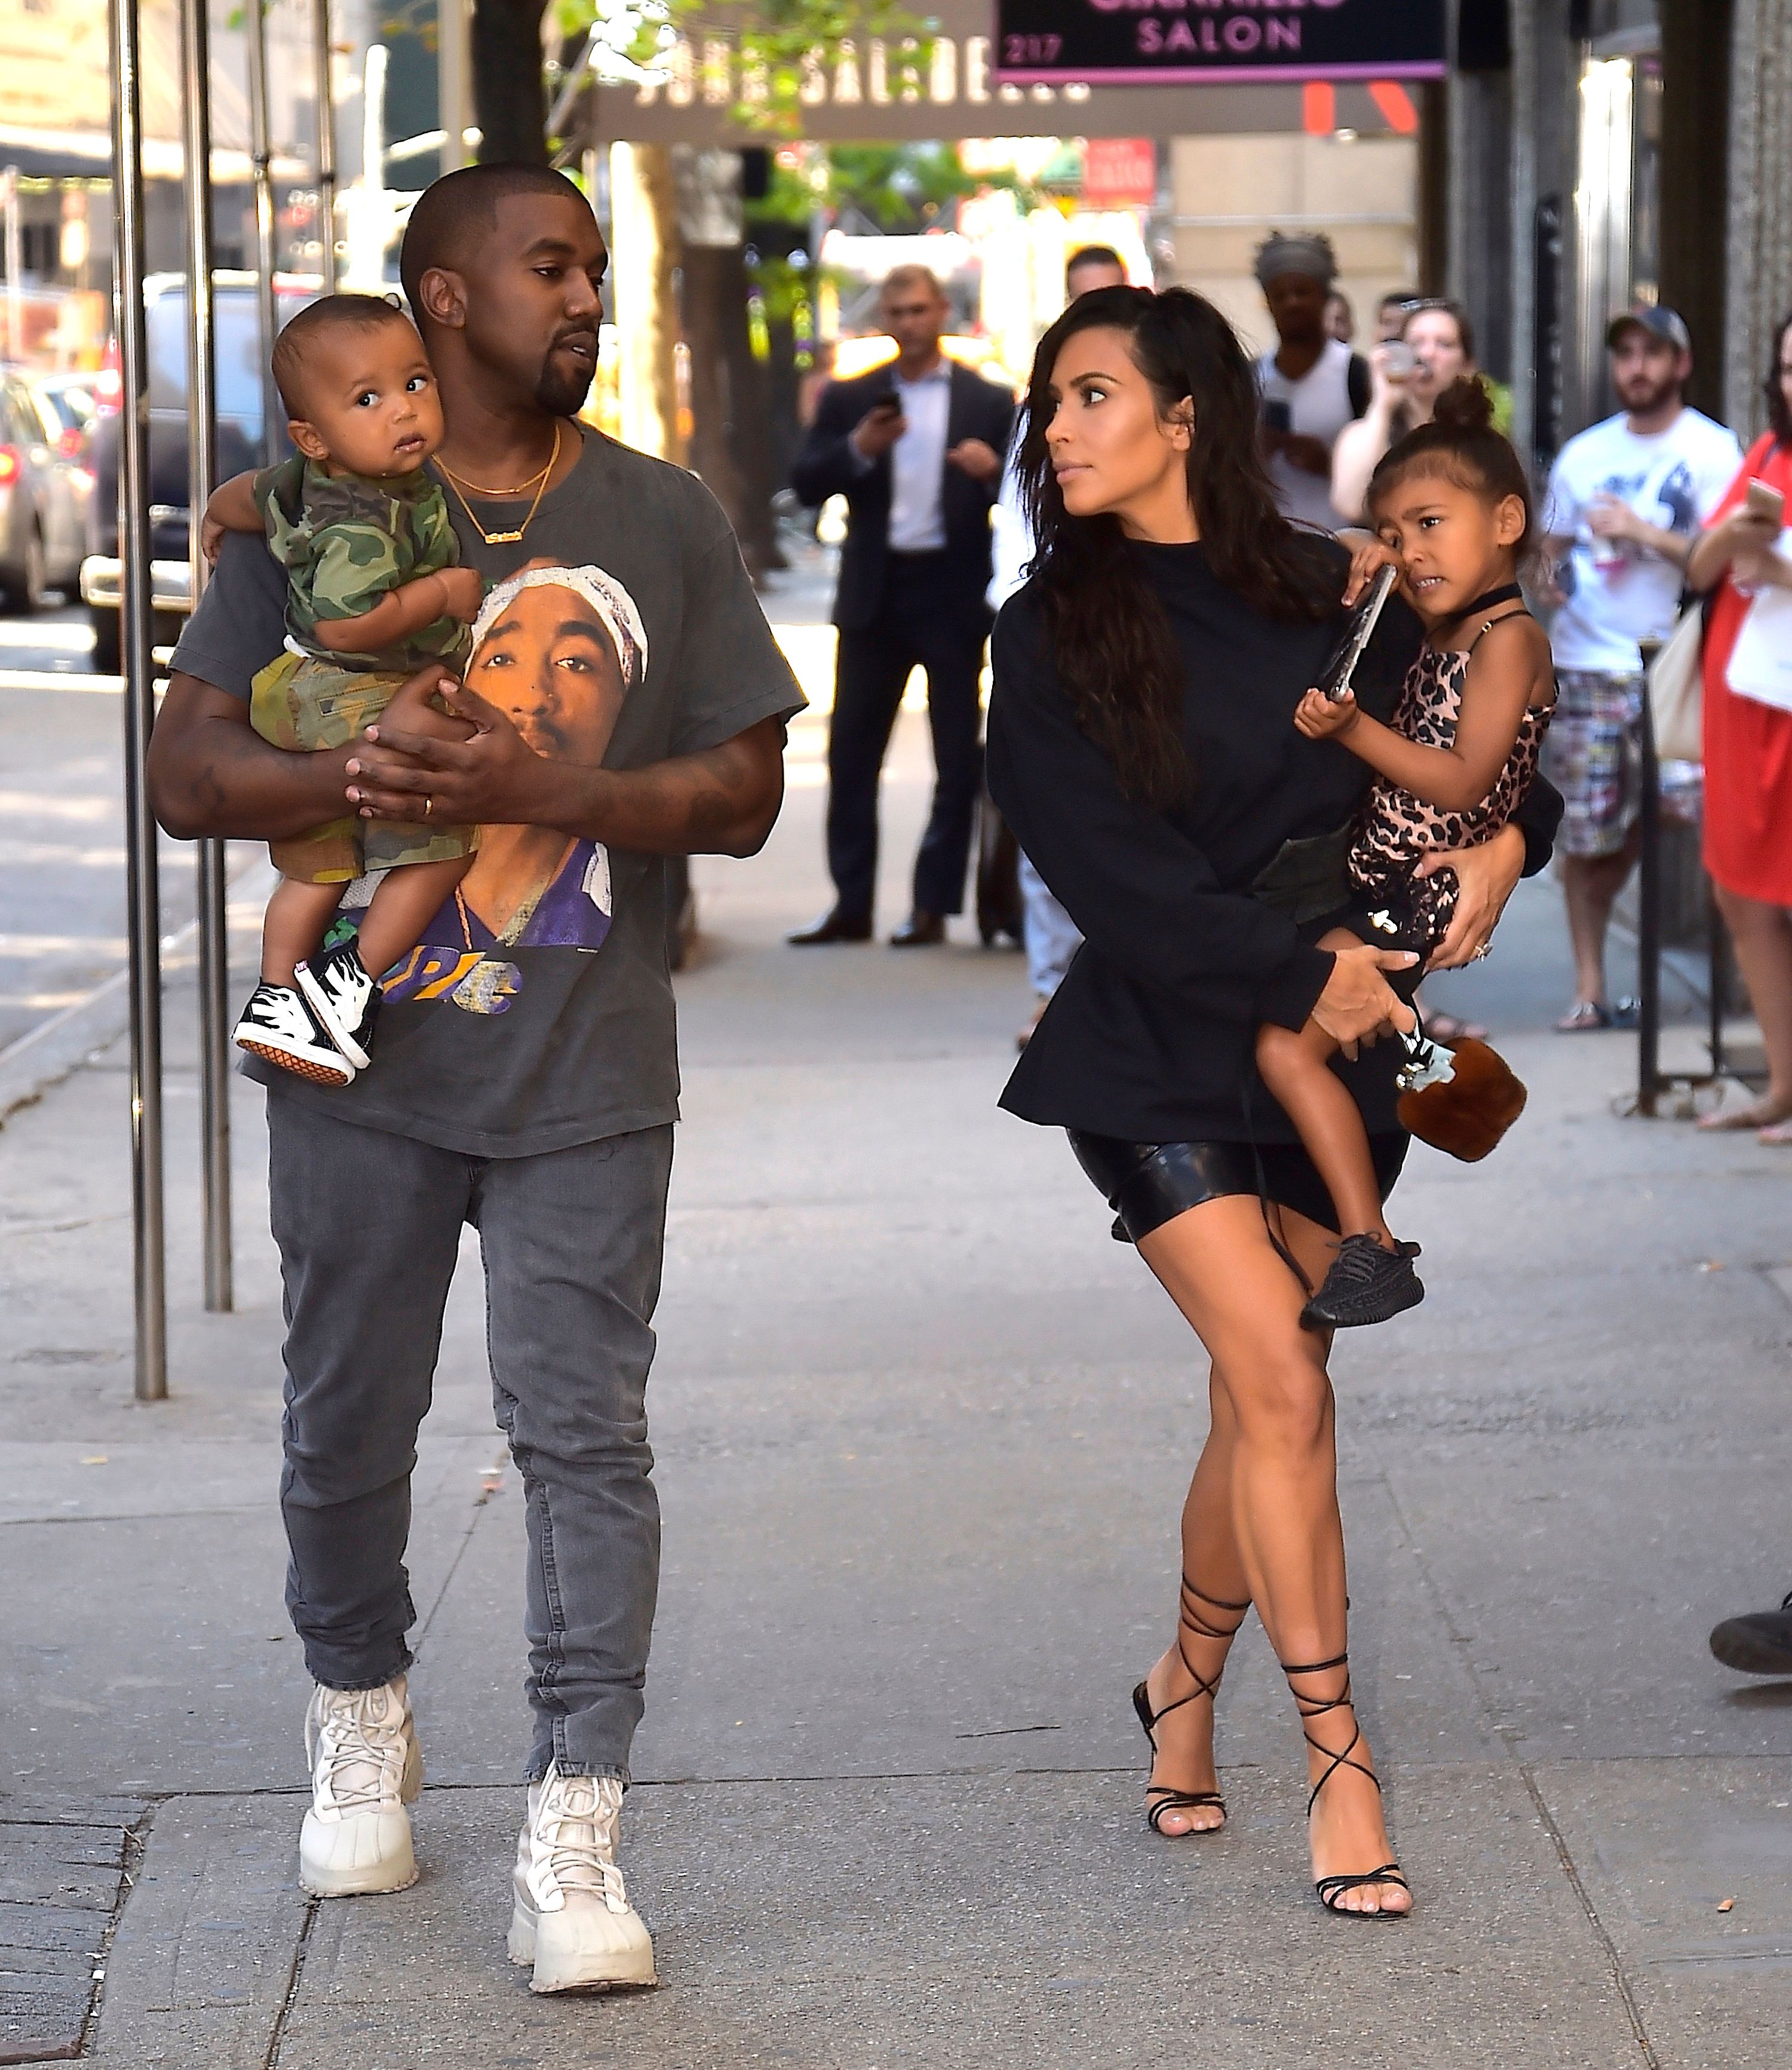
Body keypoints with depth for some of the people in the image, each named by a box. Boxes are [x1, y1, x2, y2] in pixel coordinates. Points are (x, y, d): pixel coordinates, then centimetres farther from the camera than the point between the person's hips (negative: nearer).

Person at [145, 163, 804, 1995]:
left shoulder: (664, 523, 5)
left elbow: (743, 792, 1)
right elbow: (189, 772, -2)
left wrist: (541, 788, -16)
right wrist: (358, 780, -22)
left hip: (585, 1079, 0)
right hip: (361, 1059, 1)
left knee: (583, 1432, -7)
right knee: (347, 1424, 12)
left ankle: (572, 1843, -6)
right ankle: (360, 1717, 38)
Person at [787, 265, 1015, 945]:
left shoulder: (989, 403, 6)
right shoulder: (849, 400, 10)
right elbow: (806, 483, 2)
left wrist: (994, 470, -18)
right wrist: (858, 449, -15)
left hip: (954, 591, -2)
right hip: (874, 593, 2)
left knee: (957, 757, 0)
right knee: (852, 749, 3)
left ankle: (933, 906, 6)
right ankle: (851, 904, 8)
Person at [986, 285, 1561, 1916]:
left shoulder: (1333, 599, 3)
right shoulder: (1054, 634, -2)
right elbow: (1107, 868, -10)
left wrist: (1504, 841, -6)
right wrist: (1299, 967, -14)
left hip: (1332, 1050, 3)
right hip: (1157, 1059, -3)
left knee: (1261, 1403, 6)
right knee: (1284, 1391, -12)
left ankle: (1186, 1686, 30)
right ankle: (1339, 1759, -3)